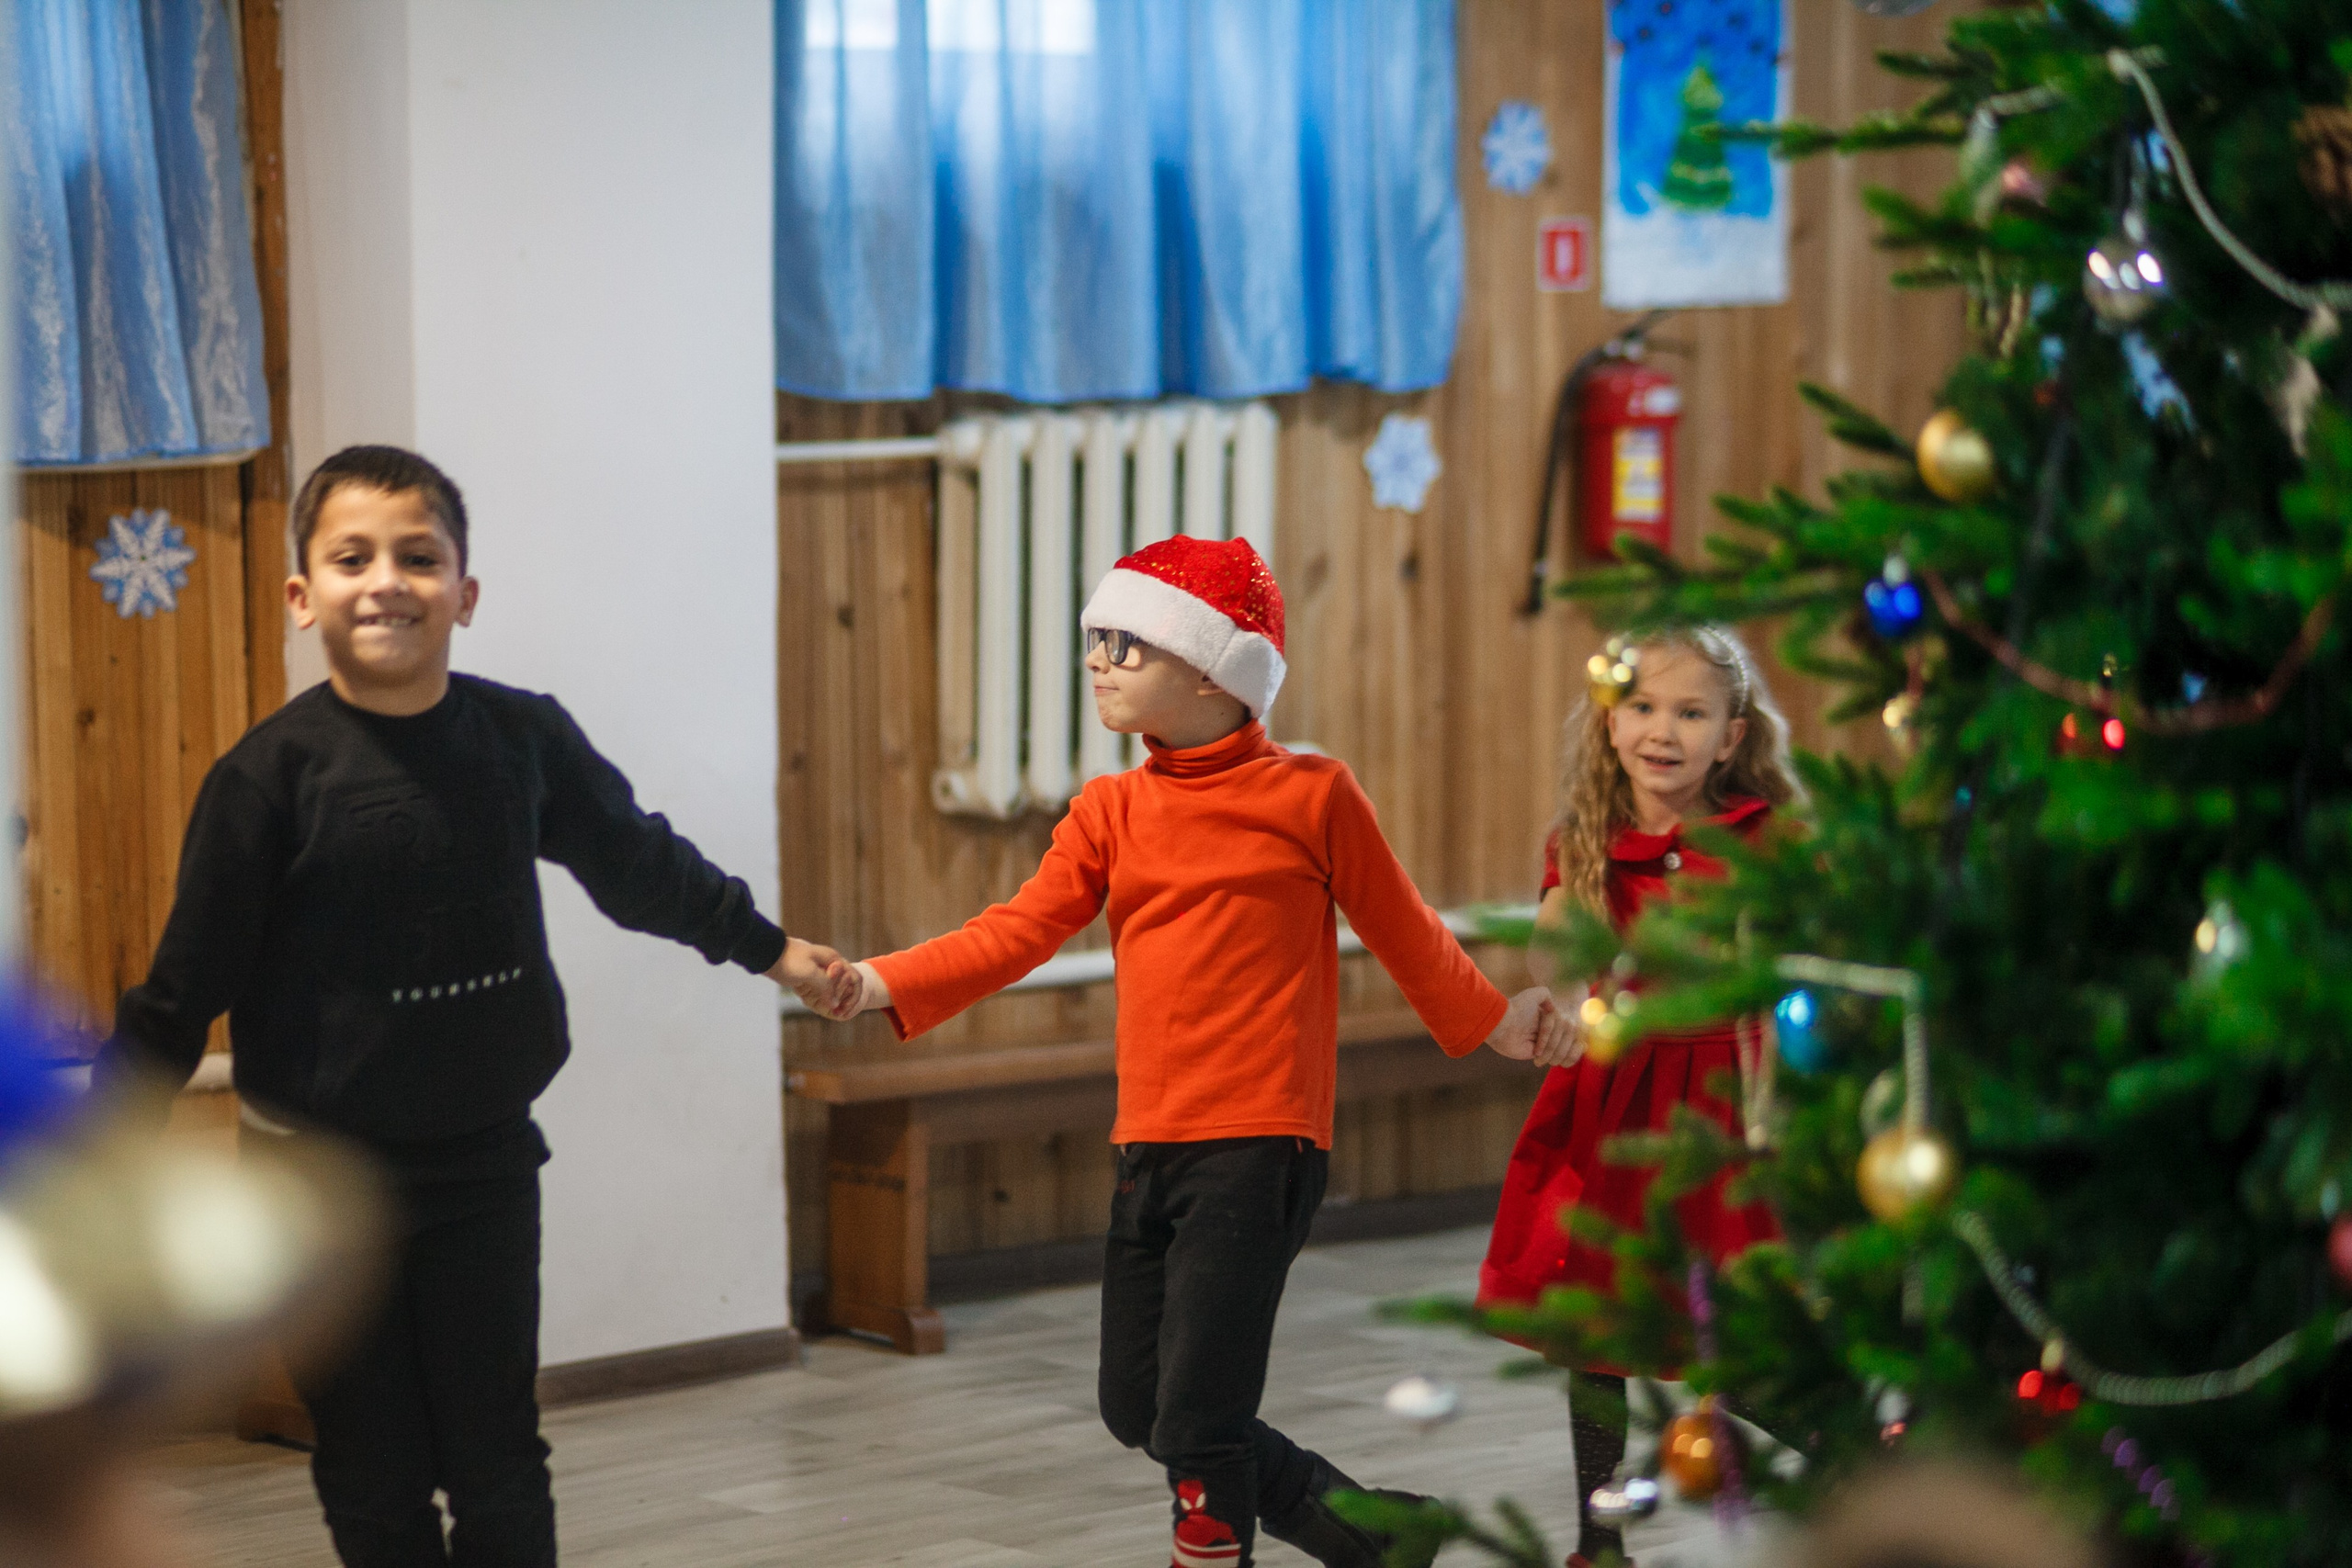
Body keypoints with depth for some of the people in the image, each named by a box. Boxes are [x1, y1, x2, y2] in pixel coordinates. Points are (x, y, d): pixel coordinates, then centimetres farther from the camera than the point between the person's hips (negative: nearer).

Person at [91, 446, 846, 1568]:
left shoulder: (524, 738, -3)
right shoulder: (272, 774, -12)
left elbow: (636, 863, 17)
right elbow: (182, 991, -7)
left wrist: (765, 946, 29)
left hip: (482, 1167, 2)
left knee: (500, 1476, 5)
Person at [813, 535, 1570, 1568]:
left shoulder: (1311, 797, -3)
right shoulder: (1110, 812, 11)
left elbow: (1402, 932, 10)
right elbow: (1019, 931, -1)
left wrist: (1489, 1022, 19)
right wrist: (882, 984, -14)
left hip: (1257, 1145, -7)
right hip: (1149, 1147, 7)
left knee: (1198, 1421, -10)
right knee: (1137, 1410, 11)